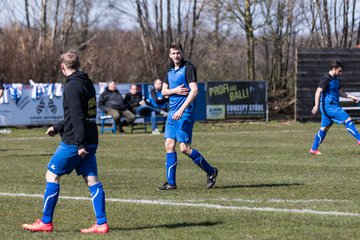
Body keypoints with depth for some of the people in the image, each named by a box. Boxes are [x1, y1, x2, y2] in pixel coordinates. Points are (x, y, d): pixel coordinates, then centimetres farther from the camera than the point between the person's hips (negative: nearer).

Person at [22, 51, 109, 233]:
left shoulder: (72, 86, -13)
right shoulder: (87, 83, 15)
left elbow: (77, 117, -21)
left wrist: (80, 144, -24)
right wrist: (57, 128, 30)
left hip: (74, 143, -8)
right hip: (90, 142, 8)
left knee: (52, 176, 2)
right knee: (92, 180, 5)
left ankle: (46, 222, 6)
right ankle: (101, 224, 0)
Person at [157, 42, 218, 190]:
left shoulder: (188, 68, -9)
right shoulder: (170, 71, 15)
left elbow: (194, 90, -17)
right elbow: (164, 91, 19)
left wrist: (182, 109, -23)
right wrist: (175, 90, -4)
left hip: (185, 112, -8)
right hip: (172, 112, 8)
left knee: (184, 148, -9)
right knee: (169, 145, 2)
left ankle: (211, 171, 8)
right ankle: (171, 183, 6)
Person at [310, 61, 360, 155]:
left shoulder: (336, 80, 16)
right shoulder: (326, 79, -12)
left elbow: (340, 92, 28)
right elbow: (318, 92, -19)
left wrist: (351, 97, 19)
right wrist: (317, 105, -29)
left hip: (333, 106, 10)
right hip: (329, 106, -10)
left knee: (324, 128, 11)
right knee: (347, 120, -12)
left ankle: (314, 149, 14)